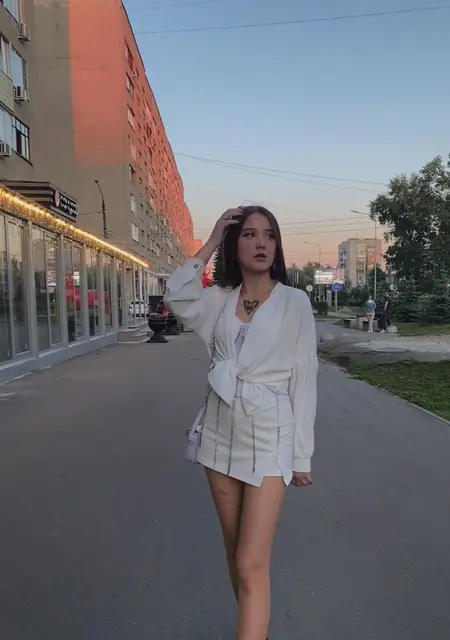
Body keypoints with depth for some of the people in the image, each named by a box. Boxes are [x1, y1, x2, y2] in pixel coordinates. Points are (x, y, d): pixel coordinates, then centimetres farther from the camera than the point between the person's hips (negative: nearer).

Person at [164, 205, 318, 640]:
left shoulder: (294, 302, -7)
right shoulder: (219, 298, 4)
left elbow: (304, 381, -6)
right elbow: (176, 299, -17)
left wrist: (301, 456, -4)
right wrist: (211, 243, -11)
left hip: (268, 439, -4)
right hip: (221, 436, 5)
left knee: (251, 565, -5)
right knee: (234, 553, 18)